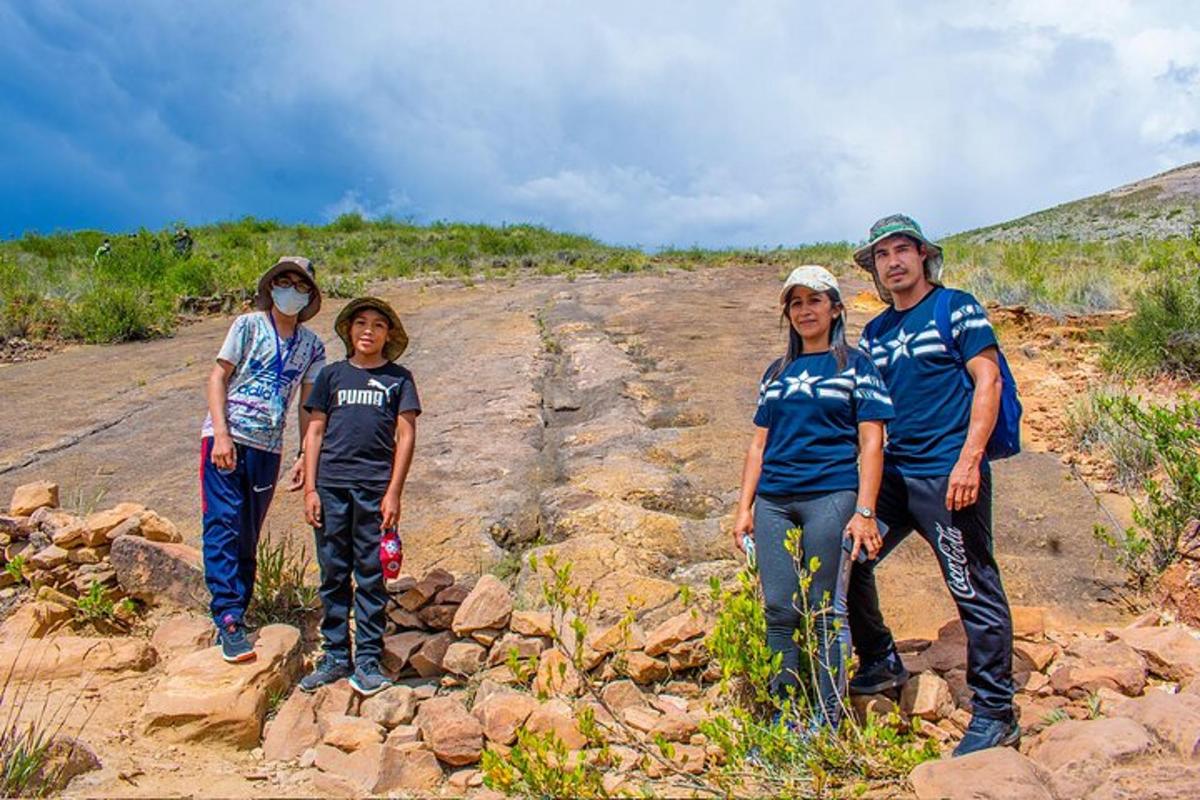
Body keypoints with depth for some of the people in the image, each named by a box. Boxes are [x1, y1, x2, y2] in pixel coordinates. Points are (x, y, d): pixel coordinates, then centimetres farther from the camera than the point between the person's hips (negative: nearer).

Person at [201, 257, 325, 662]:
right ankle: (228, 618, -12)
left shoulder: (312, 346, 12)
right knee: (224, 527, -10)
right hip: (227, 438, -4)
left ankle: (235, 617, 16)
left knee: (248, 537, 9)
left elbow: (308, 404, 13)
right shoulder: (249, 325, 2)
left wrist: (307, 456, 5)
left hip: (268, 447, 4)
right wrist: (221, 434, -13)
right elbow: (218, 377, -2)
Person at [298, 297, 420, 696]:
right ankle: (336, 657, 18)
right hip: (331, 485, 2)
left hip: (375, 487, -2)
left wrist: (394, 493, -5)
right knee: (333, 575, 7)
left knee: (371, 576, 2)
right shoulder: (332, 375, 12)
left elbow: (406, 436, 3)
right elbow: (315, 431, 11)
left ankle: (368, 661, 10)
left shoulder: (398, 378, 7)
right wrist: (310, 488, 3)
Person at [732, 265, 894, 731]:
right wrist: (745, 508, 11)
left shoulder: (856, 366, 6)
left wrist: (864, 511, -10)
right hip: (773, 501, 4)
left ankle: (828, 721, 11)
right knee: (778, 611, 4)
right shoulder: (777, 373, 18)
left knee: (826, 612, 0)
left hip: (830, 496, -4)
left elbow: (871, 443, -1)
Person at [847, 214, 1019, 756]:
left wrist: (969, 458, -17)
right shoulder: (874, 333, 16)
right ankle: (881, 664, 25)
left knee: (973, 589, -1)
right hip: (892, 473, 7)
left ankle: (995, 713, 10)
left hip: (948, 473, -6)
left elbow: (987, 381, -7)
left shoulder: (956, 309, 0)